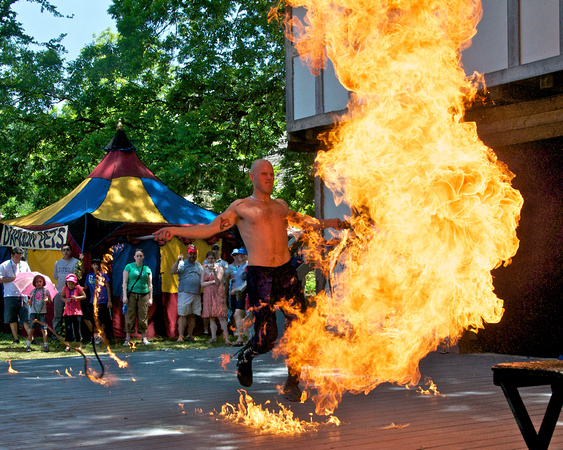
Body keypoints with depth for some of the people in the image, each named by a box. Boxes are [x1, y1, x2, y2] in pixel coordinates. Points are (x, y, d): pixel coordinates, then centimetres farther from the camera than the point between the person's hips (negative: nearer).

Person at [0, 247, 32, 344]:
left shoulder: (24, 265, 13)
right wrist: (13, 278, -12)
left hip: (23, 295, 2)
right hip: (10, 295, -2)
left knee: (26, 318, -3)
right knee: (12, 319, 4)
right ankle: (16, 339, 15)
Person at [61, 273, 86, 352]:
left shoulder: (78, 288, -6)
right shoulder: (65, 288, 1)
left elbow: (84, 296, -2)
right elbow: (61, 297, 7)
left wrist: (76, 298, -17)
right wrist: (65, 300, -14)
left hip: (77, 312, -2)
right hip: (67, 312, 2)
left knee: (77, 328, -2)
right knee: (67, 328, 2)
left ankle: (79, 345, 6)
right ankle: (67, 345, 10)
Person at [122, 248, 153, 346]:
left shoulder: (147, 269, 12)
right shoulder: (129, 267, 6)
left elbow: (150, 285, 13)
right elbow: (125, 282, 2)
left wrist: (150, 298, 6)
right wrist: (124, 295, -7)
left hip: (144, 295, 2)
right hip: (131, 294, -2)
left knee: (143, 316, 0)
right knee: (130, 315, -4)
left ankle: (144, 338, 7)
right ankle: (128, 338, 0)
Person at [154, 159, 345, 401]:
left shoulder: (280, 205, 20)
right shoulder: (241, 207, 6)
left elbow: (303, 222, 38)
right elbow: (209, 229, 2)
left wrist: (328, 223, 30)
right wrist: (174, 230, -7)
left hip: (286, 272, 5)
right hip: (260, 275, -5)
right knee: (266, 338, -8)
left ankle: (292, 382, 14)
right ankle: (244, 357, 26)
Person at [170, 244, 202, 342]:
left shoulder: (199, 265, 19)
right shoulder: (182, 264, 3)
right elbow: (172, 272, -11)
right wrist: (177, 260, -20)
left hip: (196, 294, 5)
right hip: (184, 293, -5)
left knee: (193, 315, 6)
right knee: (183, 314, -7)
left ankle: (189, 335, 13)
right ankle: (180, 336, -7)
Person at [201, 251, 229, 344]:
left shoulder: (219, 268, 3)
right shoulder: (204, 270, 13)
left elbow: (218, 282, -9)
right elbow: (202, 284, 4)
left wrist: (214, 272, -21)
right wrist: (213, 281, -6)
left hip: (218, 293, -4)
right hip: (207, 294, 4)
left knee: (221, 316, -11)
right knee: (211, 317, 2)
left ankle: (226, 337, -13)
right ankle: (213, 337, 5)